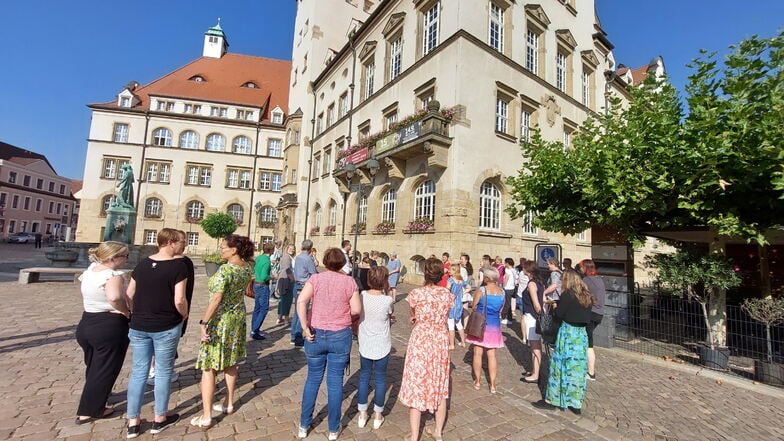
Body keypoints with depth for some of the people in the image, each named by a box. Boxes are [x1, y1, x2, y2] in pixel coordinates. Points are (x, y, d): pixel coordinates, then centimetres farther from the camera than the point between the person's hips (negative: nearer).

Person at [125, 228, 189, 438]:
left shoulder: (143, 263, 4)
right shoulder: (178, 265, -15)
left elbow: (129, 295, 11)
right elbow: (179, 301, -20)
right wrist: (184, 315, -1)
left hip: (138, 326, 6)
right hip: (166, 327, -5)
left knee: (138, 371, 15)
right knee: (163, 372, 10)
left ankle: (133, 422, 25)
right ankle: (159, 419, 25)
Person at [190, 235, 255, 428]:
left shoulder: (225, 270, -23)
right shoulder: (247, 267, -1)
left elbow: (216, 299, -28)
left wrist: (203, 323, -24)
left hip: (219, 321, -8)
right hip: (238, 318, 8)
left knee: (208, 368, 5)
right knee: (231, 363, 20)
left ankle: (206, 417, 12)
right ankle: (229, 404, 34)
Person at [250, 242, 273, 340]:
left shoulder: (259, 258, 4)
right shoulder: (267, 261, -21)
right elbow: (264, 277, -25)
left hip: (256, 285, 9)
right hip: (263, 286, -9)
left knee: (257, 307, 19)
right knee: (264, 308, -1)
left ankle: (254, 328, 30)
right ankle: (254, 331, -2)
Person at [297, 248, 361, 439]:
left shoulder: (315, 278, -5)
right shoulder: (349, 281, -5)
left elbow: (301, 301, -18)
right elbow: (356, 310, -7)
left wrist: (305, 327, -13)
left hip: (316, 334, 1)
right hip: (340, 336, -1)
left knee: (313, 379, 18)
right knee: (335, 382, 11)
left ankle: (304, 426, 32)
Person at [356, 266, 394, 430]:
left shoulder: (362, 296, -12)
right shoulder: (388, 300, -20)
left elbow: (358, 316, 3)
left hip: (365, 344, 3)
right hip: (382, 345, -2)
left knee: (364, 376, 17)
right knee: (380, 378, 14)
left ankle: (362, 415, 29)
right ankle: (378, 415, 29)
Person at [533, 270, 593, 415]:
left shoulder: (567, 294, -13)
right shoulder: (586, 295, 7)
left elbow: (559, 314, -11)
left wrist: (556, 306, 11)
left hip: (567, 333, -6)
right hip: (582, 334, 6)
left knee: (560, 366, 4)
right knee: (578, 368, 11)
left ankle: (551, 400, 15)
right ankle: (576, 404, 18)